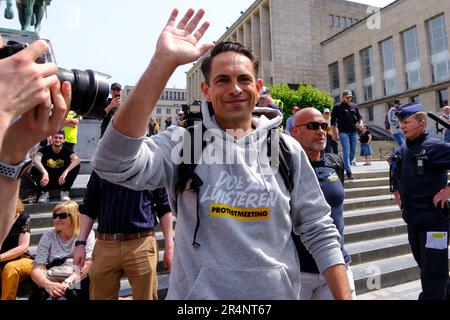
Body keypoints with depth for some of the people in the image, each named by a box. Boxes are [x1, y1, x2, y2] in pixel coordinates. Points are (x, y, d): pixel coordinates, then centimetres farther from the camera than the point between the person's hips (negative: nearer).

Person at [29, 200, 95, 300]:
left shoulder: (87, 234, 4)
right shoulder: (47, 237, 11)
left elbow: (87, 266, -6)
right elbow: (37, 269, 1)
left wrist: (68, 282, -21)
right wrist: (48, 284, -20)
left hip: (76, 285, -2)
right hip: (51, 285, 3)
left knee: (63, 297, -34)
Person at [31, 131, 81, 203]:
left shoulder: (66, 151, -10)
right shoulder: (44, 150, -11)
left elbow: (77, 160, -30)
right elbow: (35, 159, -32)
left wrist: (66, 172, -45)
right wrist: (44, 172, -50)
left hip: (61, 180, 0)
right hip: (47, 180, 0)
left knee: (76, 166, -22)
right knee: (33, 170, -27)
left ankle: (64, 191, -6)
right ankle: (44, 192, -3)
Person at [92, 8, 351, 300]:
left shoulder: (287, 150, -4)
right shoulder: (183, 143, -10)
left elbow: (320, 232, -1)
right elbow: (114, 164, -29)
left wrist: (344, 296, -8)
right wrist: (164, 60, -32)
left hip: (277, 292, 2)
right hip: (199, 292, -1)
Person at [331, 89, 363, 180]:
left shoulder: (354, 106, 14)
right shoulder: (337, 107, 1)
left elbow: (359, 117, 21)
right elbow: (333, 121, 0)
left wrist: (360, 123, -2)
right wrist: (334, 133, -6)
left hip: (353, 132, 5)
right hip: (343, 132, -5)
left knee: (353, 152, 6)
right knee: (346, 151, -9)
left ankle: (345, 166, 25)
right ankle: (348, 172, -8)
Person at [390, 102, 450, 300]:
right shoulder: (400, 152, 7)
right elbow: (395, 176, 25)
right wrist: (397, 194, 16)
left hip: (434, 218, -8)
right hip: (412, 217, 8)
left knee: (433, 271, -1)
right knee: (423, 263, 23)